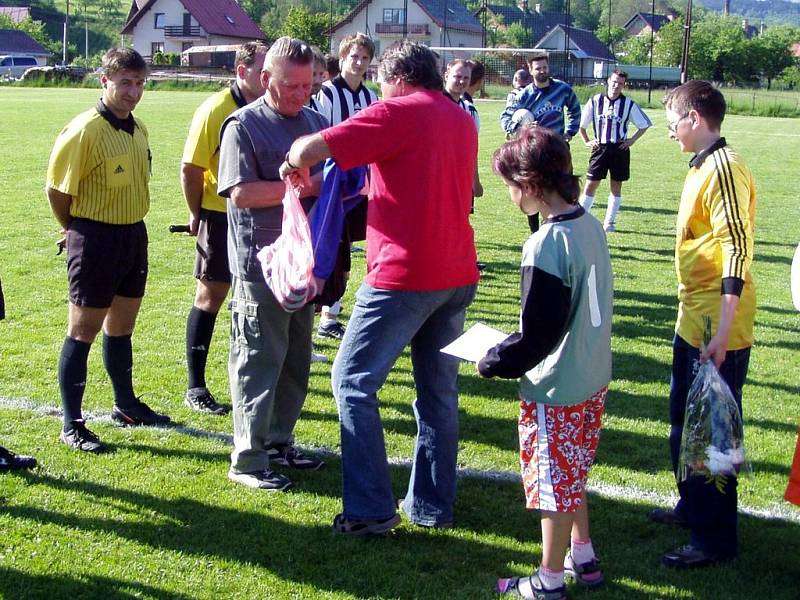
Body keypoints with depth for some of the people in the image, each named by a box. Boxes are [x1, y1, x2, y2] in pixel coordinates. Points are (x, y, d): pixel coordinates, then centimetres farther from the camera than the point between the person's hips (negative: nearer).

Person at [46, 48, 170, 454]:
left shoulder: (137, 128, 7)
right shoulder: (84, 130, -18)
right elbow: (57, 188, -13)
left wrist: (129, 227, 15)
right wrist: (76, 231, 1)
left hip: (133, 234, 8)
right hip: (95, 238, -8)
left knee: (122, 325, 20)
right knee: (83, 330, -1)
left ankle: (126, 406, 35)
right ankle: (72, 425, 7)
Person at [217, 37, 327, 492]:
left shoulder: (316, 122, 11)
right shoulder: (244, 126, -8)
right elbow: (241, 193, -18)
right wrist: (305, 186, -19)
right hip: (261, 264, -7)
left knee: (296, 359, 14)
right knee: (259, 360, -2)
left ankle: (279, 442, 27)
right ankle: (248, 460, 6)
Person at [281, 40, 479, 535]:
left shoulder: (399, 113, -8)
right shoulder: (463, 120, 15)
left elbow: (309, 149, -14)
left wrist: (295, 163, 7)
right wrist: (375, 189, 29)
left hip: (404, 274, -7)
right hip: (458, 275, 8)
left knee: (354, 382, 2)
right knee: (439, 391, 14)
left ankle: (371, 510, 1)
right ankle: (433, 506, 21)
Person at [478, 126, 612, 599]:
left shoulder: (547, 244, -25)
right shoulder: (591, 225, 1)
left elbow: (538, 333, -23)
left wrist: (495, 362, -7)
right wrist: (509, 350, 15)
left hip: (556, 389, -8)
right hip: (593, 378, 8)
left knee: (553, 481, 7)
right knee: (573, 474, 24)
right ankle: (583, 559, 38)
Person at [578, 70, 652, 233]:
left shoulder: (629, 104, -3)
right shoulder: (595, 101, -2)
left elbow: (644, 124, 9)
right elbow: (581, 123, 9)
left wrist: (632, 140, 1)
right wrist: (587, 141, 2)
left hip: (620, 149, 1)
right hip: (600, 148, -1)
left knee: (616, 186, 7)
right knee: (590, 184, -4)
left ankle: (610, 222, 16)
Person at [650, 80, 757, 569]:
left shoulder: (723, 168, -18)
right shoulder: (704, 165, 12)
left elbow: (738, 250, -24)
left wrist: (722, 332, -27)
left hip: (716, 331, -10)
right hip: (694, 323, 10)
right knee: (685, 421, 22)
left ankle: (715, 539, 10)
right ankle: (694, 507, 39)